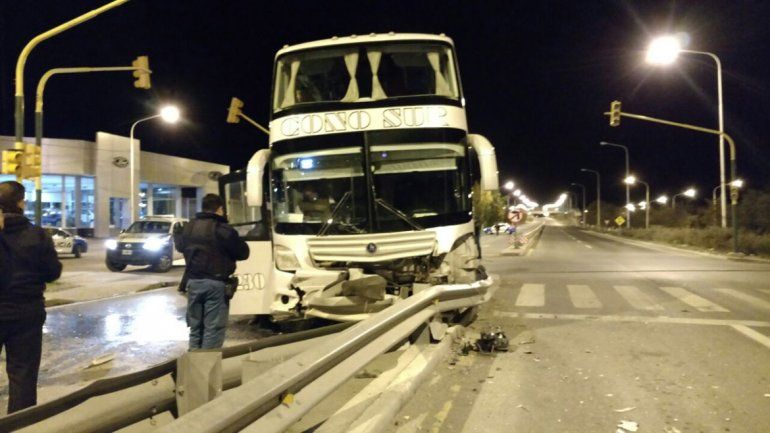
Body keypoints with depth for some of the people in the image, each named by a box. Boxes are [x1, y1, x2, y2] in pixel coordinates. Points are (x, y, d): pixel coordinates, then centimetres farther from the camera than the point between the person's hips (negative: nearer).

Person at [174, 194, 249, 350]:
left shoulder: (187, 228, 7)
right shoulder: (223, 230, -14)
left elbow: (180, 246, 26)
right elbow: (243, 253, -7)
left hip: (193, 282, 6)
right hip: (216, 283, -6)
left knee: (195, 327, 15)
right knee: (213, 329, -1)